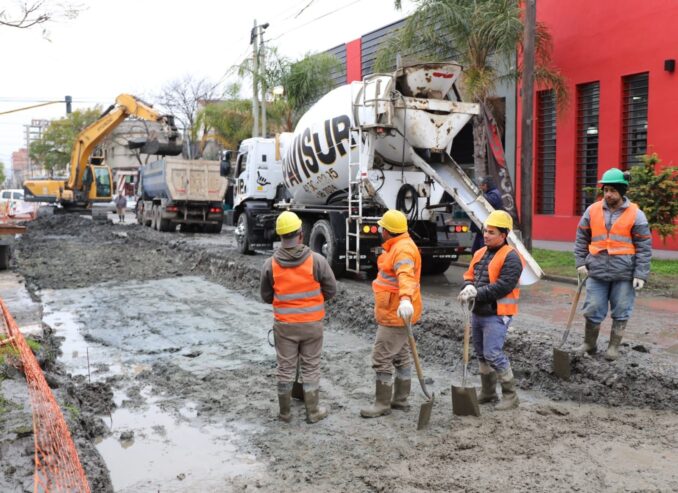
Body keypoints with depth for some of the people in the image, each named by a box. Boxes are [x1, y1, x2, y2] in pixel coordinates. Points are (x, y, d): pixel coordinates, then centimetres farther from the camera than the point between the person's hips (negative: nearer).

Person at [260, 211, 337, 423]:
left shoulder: (270, 264, -9)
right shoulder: (316, 260, -14)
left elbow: (266, 296, 2)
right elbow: (331, 289, -4)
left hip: (284, 324, 1)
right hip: (312, 323, -1)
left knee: (286, 368, 13)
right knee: (311, 367, 13)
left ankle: (285, 412, 24)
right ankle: (313, 411, 22)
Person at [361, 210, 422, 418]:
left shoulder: (403, 249, -21)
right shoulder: (398, 246, 14)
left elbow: (406, 276, -40)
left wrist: (405, 299, -56)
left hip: (395, 315, -11)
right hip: (394, 313, 11)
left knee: (382, 358, -6)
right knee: (400, 357, 17)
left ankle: (382, 404, 3)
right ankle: (400, 400, 28)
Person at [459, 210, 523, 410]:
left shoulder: (511, 257, -14)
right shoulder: (480, 253, 12)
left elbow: (503, 286, -22)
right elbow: (469, 275, 12)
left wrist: (477, 293, -24)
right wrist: (468, 287, -11)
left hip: (496, 315, -8)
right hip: (478, 312, 9)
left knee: (493, 354, -12)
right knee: (481, 353, 16)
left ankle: (510, 395, 3)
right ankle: (488, 392, 30)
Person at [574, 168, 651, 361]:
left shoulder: (635, 214, -4)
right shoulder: (592, 211, 3)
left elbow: (644, 248, -3)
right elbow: (581, 239, 11)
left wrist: (640, 275, -10)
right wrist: (581, 263, 2)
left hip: (624, 274, -2)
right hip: (597, 272, 2)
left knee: (620, 313, 8)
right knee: (593, 310, 8)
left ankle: (614, 347, 23)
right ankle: (589, 344, 25)